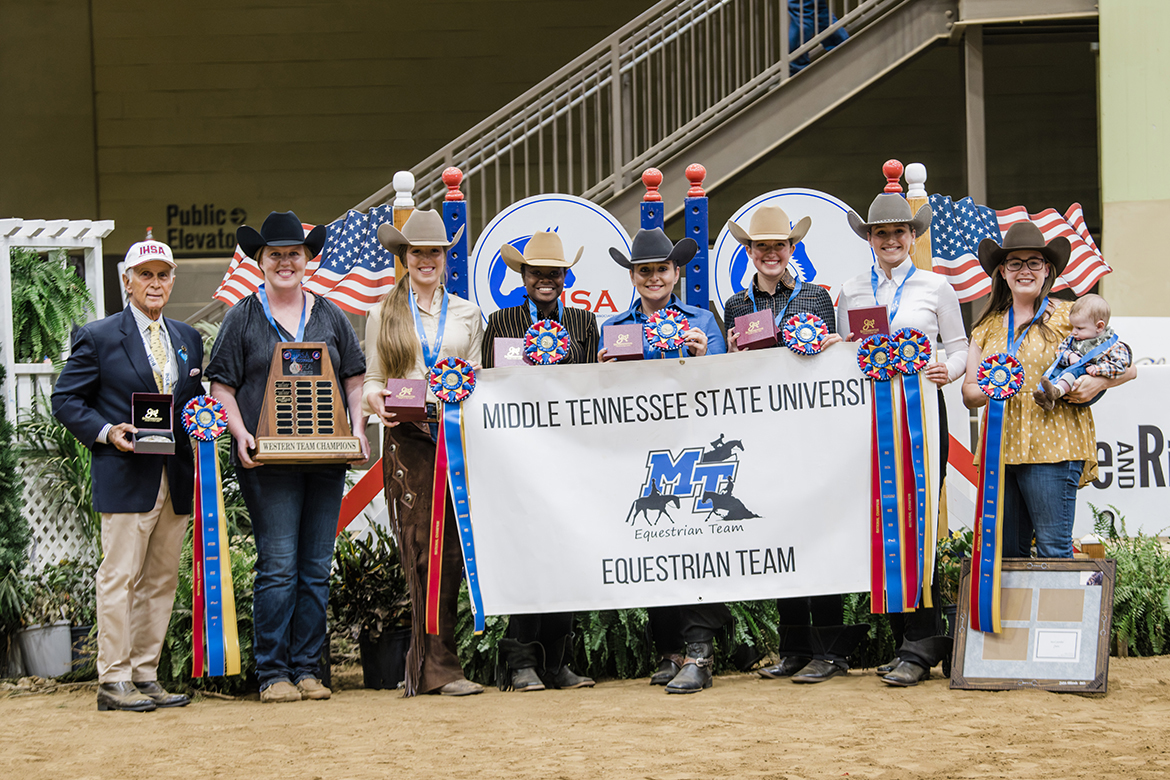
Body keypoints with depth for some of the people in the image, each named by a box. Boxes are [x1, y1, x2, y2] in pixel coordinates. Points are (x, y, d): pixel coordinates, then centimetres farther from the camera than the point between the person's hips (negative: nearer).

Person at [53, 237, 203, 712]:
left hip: (176, 478, 6)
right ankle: (113, 681, -1)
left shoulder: (188, 339, 16)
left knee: (161, 580, 8)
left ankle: (145, 676, 14)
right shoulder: (98, 338, -1)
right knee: (120, 578, -6)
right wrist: (106, 432, -14)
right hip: (127, 478, -6)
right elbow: (65, 399, 0)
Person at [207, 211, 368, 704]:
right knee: (277, 567, -8)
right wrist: (241, 434, -11)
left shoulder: (330, 316, 15)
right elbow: (222, 385, 3)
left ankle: (306, 668, 11)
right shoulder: (243, 318, 5)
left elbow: (354, 379, 17)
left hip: (326, 457, 4)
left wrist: (358, 428, 2)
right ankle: (273, 673, -2)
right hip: (268, 460, -4)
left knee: (316, 569, 4)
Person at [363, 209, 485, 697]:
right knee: (425, 548, -9)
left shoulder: (466, 315, 17)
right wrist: (377, 401, -10)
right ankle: (440, 667, -8)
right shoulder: (384, 315, 13)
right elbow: (372, 380, 12)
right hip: (408, 439, -2)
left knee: (450, 548, -5)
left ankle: (426, 666, 1)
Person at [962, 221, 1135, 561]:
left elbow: (1127, 367, 7)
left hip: (1053, 447, -5)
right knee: (1007, 551, 5)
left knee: (1053, 550, -8)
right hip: (999, 449, 5)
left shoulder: (1068, 316, 5)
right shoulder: (989, 326, 17)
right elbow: (968, 393, 16)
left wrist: (1098, 381, -13)